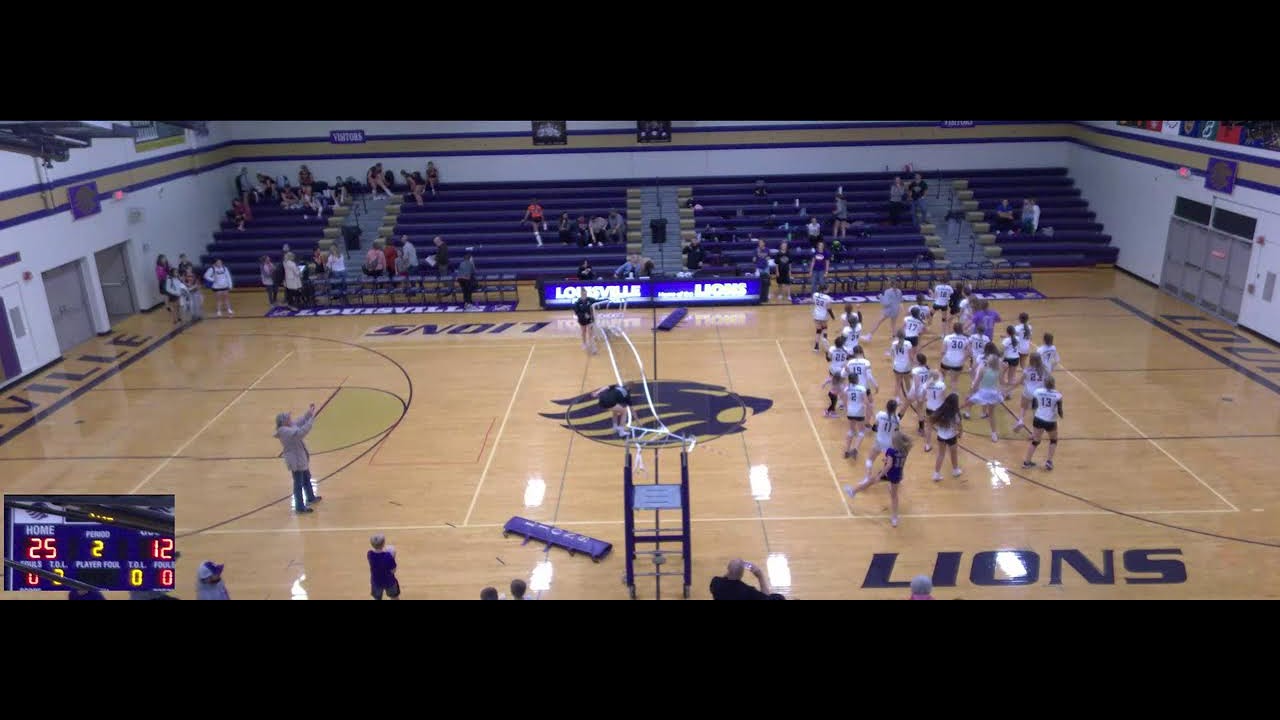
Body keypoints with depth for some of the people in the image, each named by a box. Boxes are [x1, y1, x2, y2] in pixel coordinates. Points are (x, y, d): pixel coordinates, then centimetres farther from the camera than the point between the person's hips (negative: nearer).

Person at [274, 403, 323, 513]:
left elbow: (300, 421, 12)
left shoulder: (289, 427, 0)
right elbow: (301, 432, -40)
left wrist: (309, 413, -2)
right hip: (296, 461, -10)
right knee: (299, 483, 0)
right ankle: (300, 507, 10)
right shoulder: (285, 431, -28)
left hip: (300, 459, 10)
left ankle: (311, 497, 45)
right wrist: (311, 419, -38)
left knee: (307, 478, 27)